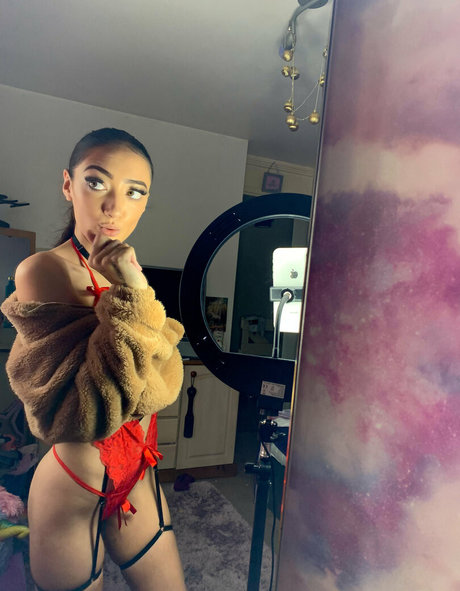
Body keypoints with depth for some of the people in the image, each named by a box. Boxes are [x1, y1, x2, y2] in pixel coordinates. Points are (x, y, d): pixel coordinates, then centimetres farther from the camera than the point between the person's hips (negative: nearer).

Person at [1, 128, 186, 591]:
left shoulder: (126, 273, 1)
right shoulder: (42, 270, -20)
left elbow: (163, 383, -5)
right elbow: (88, 409, -26)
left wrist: (134, 288, -20)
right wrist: (131, 295, -32)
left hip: (137, 477, 6)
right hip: (74, 490, -6)